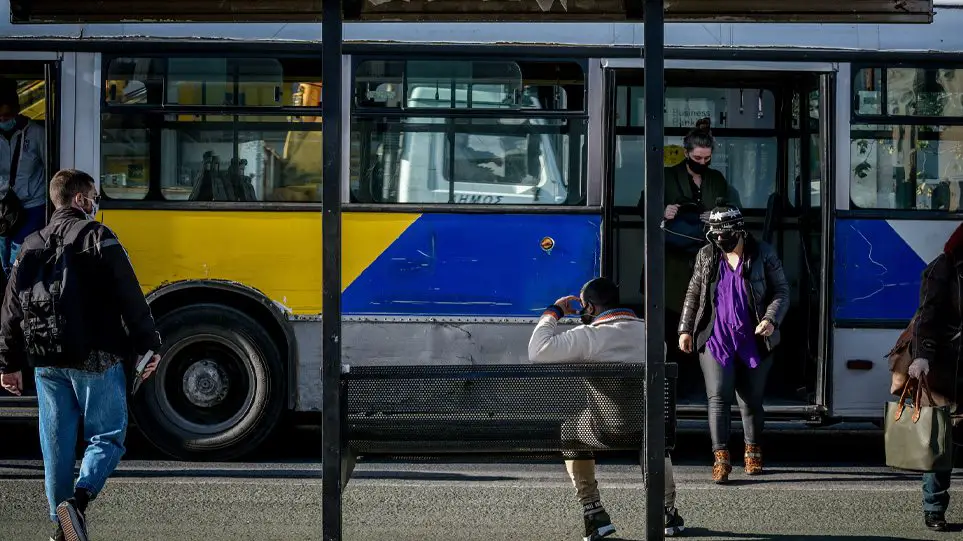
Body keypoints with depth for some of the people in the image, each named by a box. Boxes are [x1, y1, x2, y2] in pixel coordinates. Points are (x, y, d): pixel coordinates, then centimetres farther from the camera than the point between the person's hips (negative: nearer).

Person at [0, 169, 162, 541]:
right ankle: (79, 499, -21)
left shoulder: (31, 247, 13)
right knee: (107, 437, 2)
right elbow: (130, 299, -9)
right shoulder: (97, 238, -4)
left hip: (47, 363, 5)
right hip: (94, 358, -5)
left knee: (56, 444, 11)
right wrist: (149, 345, -3)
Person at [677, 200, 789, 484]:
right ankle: (721, 458, -10)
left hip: (753, 341, -1)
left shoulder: (762, 255, -3)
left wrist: (771, 320, -16)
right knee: (718, 398, -10)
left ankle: (753, 452, 28)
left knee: (751, 401, 9)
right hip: (716, 341, 1)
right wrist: (685, 329, 9)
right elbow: (693, 294, 14)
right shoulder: (707, 256, 5)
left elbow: (781, 291, -1)